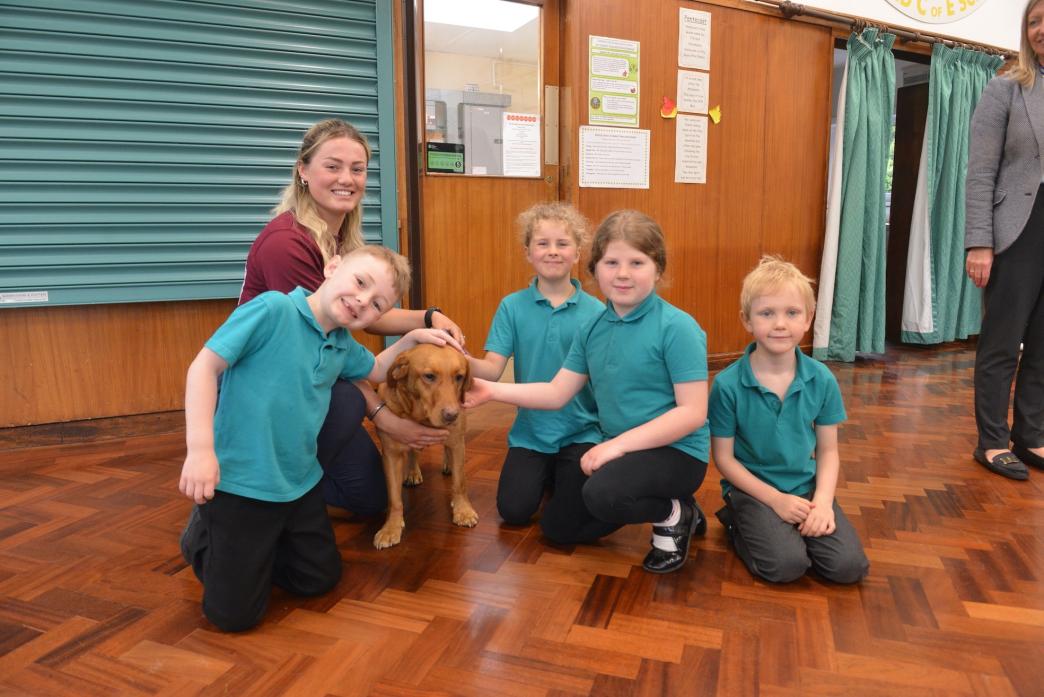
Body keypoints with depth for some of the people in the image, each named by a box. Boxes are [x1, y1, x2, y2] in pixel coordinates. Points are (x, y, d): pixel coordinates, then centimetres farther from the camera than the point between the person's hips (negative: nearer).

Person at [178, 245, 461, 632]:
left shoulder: (343, 345, 5)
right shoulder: (273, 310, -19)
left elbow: (375, 370, 26)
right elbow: (205, 366, -18)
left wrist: (412, 339, 10)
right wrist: (200, 448, -25)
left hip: (301, 483, 7)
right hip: (239, 481, -7)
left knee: (320, 579, 15)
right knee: (234, 613, 2)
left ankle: (259, 549, 37)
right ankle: (202, 534, 28)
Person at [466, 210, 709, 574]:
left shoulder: (677, 327, -19)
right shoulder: (592, 328, 1)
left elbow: (693, 412, -22)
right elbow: (557, 393, 2)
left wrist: (620, 444, -25)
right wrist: (492, 390, -8)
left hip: (677, 450, -7)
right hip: (616, 446, 7)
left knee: (602, 494, -35)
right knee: (558, 527, 14)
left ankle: (676, 515, -3)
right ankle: (648, 502, 26)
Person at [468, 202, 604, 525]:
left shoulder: (595, 311, -7)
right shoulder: (512, 306, -5)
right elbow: (493, 369, -11)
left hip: (581, 432, -1)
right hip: (529, 431, 1)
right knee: (514, 510, -7)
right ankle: (543, 472, 25)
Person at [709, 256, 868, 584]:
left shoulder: (822, 379, -5)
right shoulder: (727, 384, -15)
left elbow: (828, 450, 3)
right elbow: (724, 457, -9)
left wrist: (822, 501, -14)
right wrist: (776, 499, -16)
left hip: (805, 486, 4)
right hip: (752, 487, -3)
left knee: (849, 566, -14)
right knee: (786, 564, -23)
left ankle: (787, 530, 13)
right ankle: (736, 523, 6)